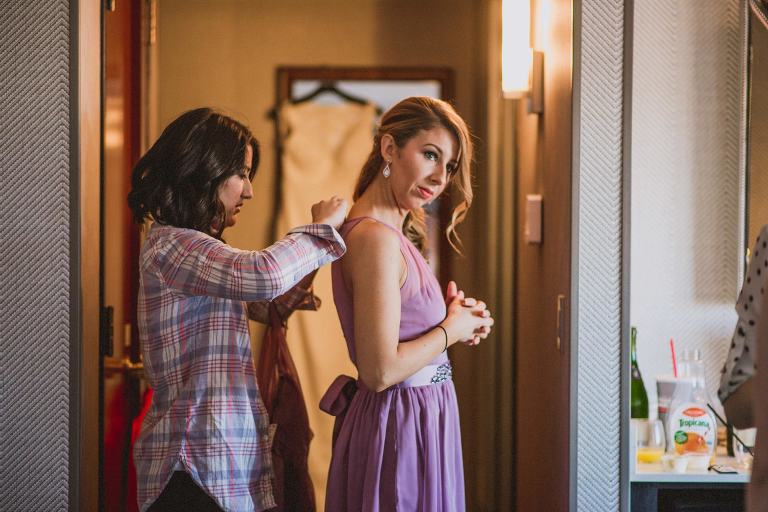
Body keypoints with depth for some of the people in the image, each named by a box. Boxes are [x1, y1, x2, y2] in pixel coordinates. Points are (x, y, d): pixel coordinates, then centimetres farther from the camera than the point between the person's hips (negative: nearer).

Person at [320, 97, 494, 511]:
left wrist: (457, 319, 1)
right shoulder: (376, 238, -21)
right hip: (402, 426, -10)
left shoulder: (392, 234, 10)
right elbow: (380, 370, -25)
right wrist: (452, 328, -11)